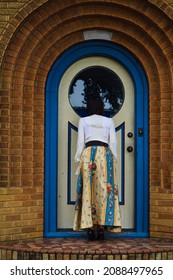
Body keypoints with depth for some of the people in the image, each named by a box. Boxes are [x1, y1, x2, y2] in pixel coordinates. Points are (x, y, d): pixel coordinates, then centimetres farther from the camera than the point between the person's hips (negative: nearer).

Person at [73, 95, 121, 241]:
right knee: (104, 190, -1)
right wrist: (113, 160, 12)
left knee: (88, 190, -1)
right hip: (105, 154, 0)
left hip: (88, 154, 0)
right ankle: (101, 227, -7)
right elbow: (113, 143, 8)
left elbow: (80, 142, 6)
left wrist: (79, 160, 9)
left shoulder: (83, 121, 11)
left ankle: (90, 228, -6)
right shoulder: (109, 121, 14)